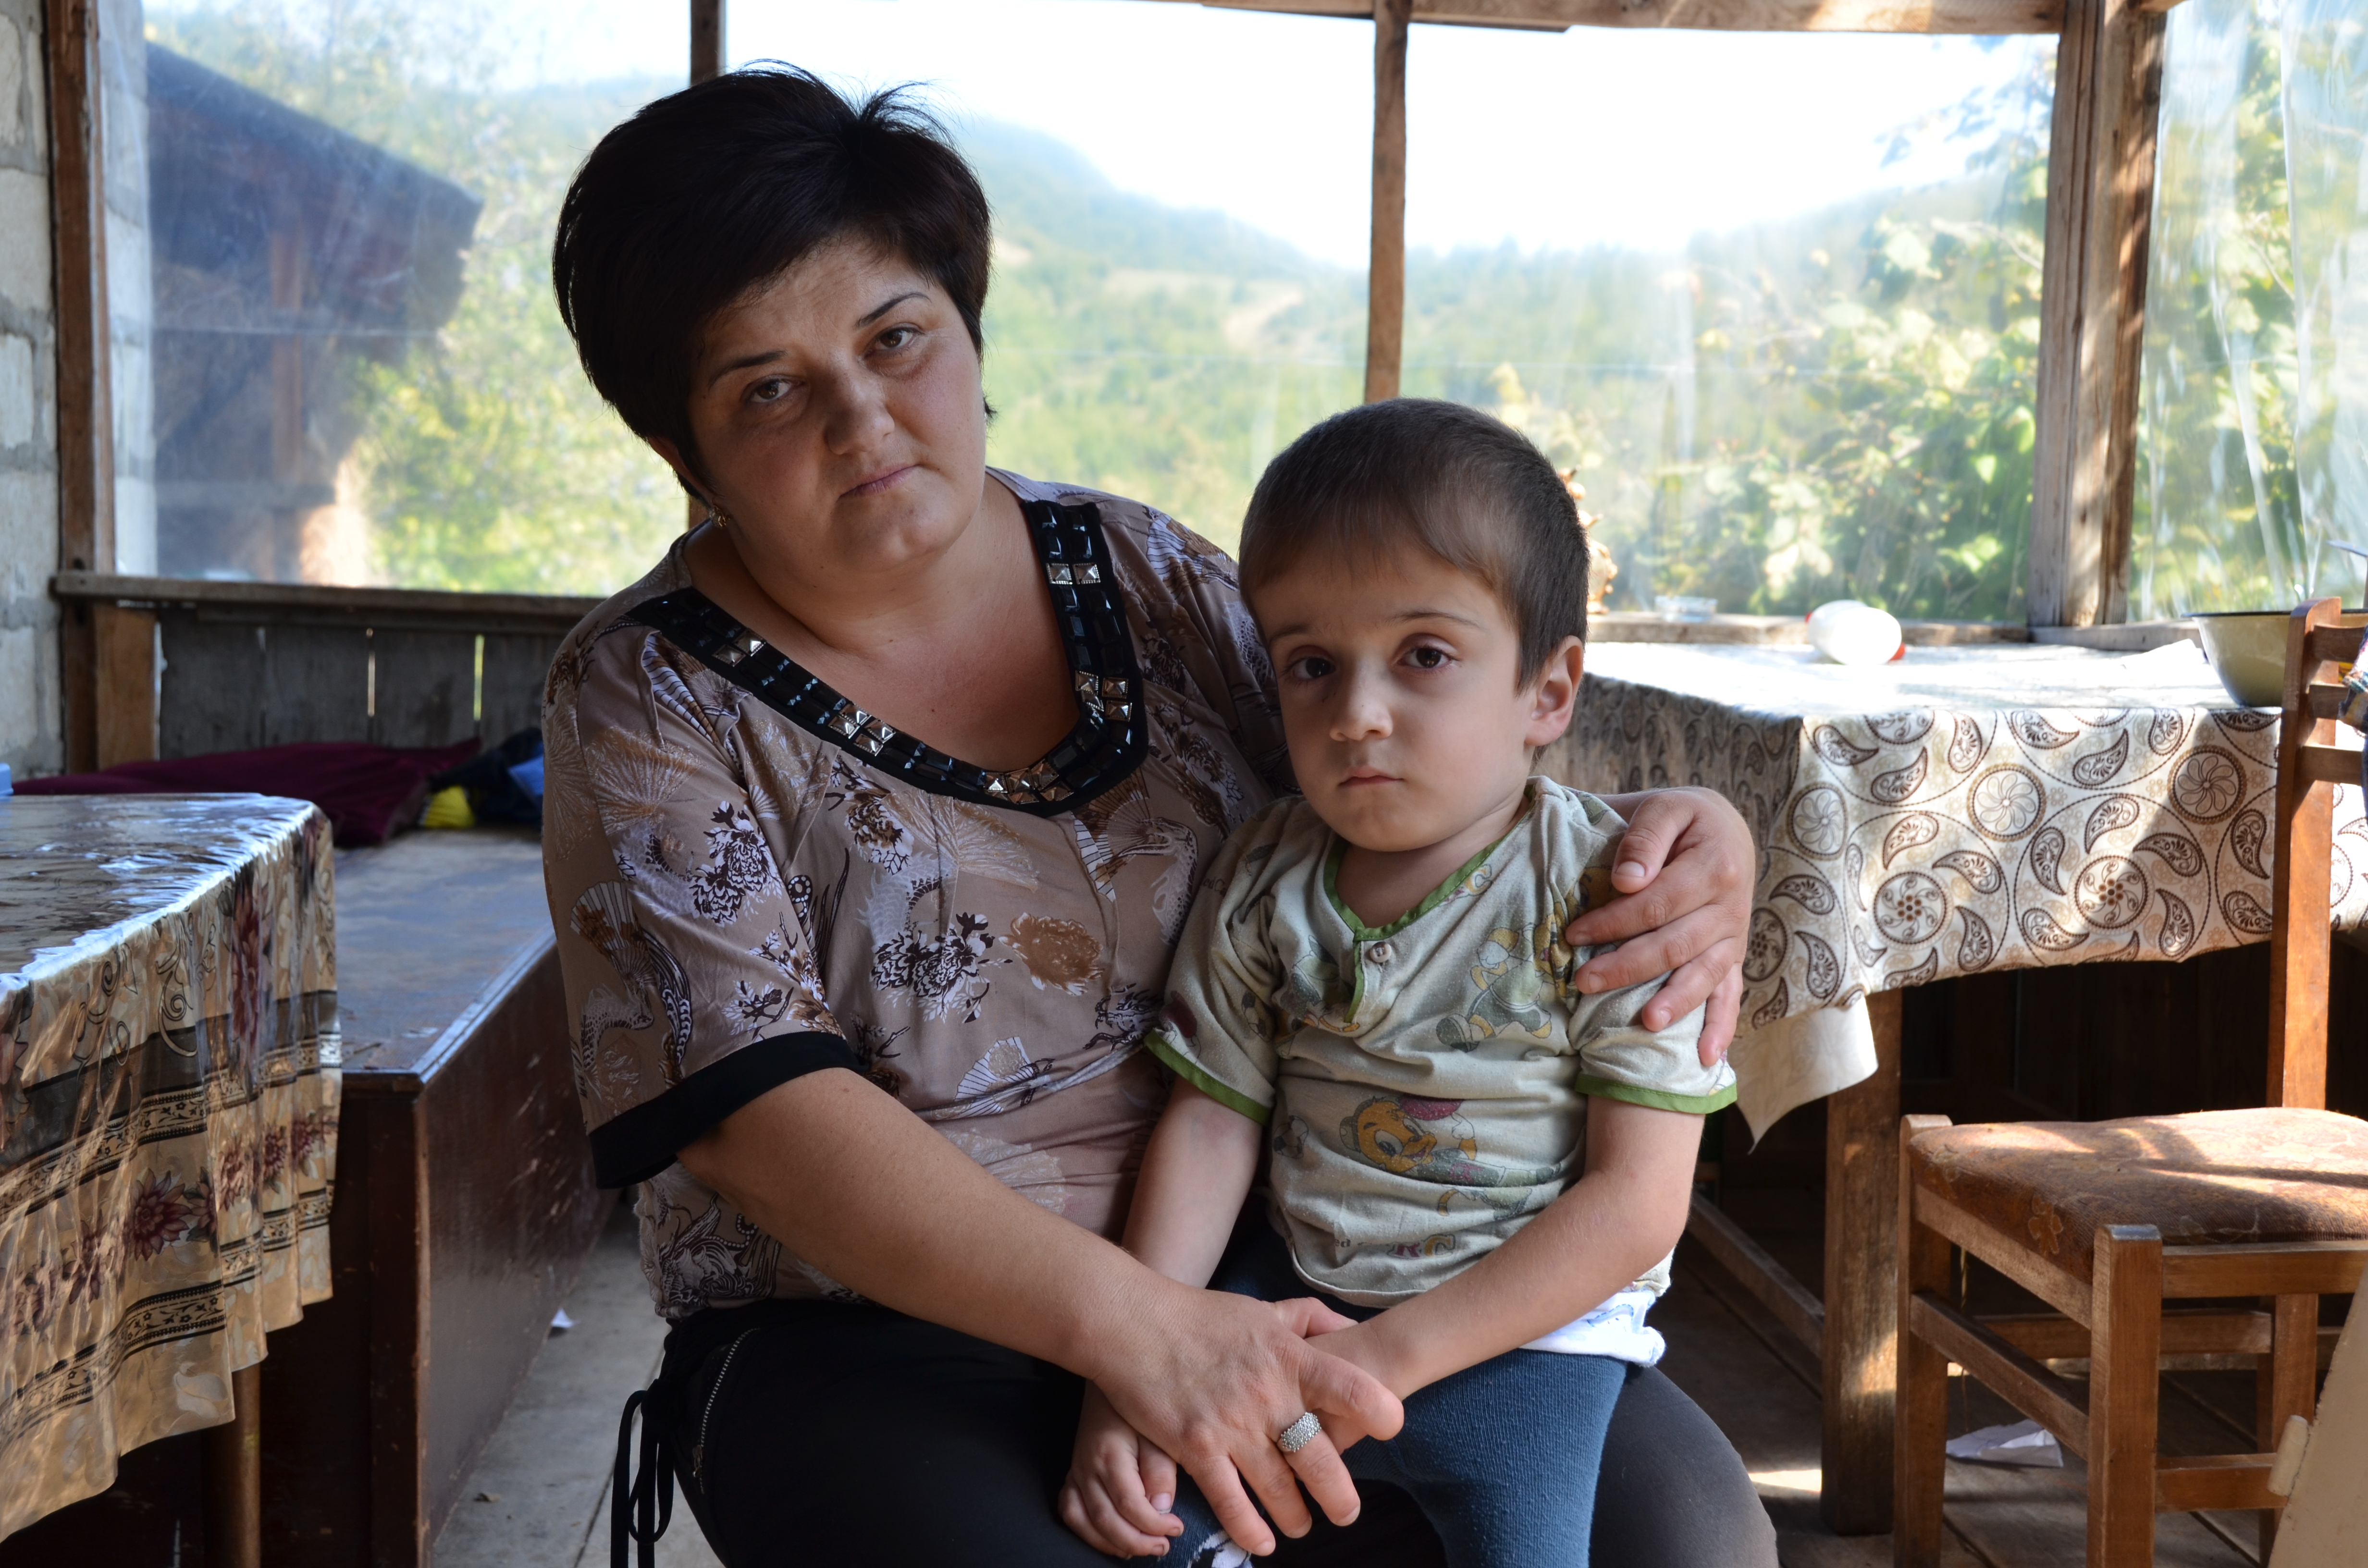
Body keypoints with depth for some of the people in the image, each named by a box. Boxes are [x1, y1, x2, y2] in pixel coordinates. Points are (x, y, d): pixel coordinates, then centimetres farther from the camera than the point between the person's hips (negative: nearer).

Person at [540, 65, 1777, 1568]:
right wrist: (1136, 1325, -29)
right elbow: (763, 1115, -17)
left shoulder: (1142, 574, 6)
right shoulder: (648, 704, -6)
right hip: (868, 1343, -3)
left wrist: (1674, 845, -10)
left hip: (1259, 1284, 4)